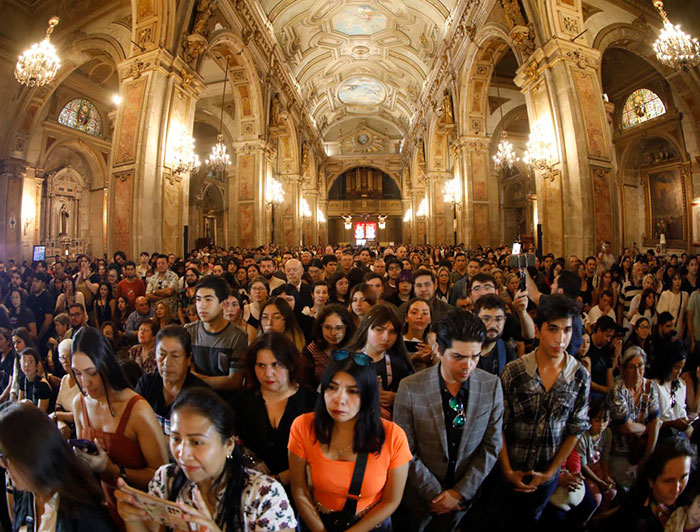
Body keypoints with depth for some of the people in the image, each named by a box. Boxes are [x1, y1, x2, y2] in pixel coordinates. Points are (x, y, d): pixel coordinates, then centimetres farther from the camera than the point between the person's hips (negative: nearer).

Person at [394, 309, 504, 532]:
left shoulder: (491, 386, -14)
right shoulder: (410, 388, -22)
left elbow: (492, 446, -7)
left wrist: (462, 491, -9)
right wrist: (436, 494, -11)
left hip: (464, 494, 2)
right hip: (420, 496, -1)